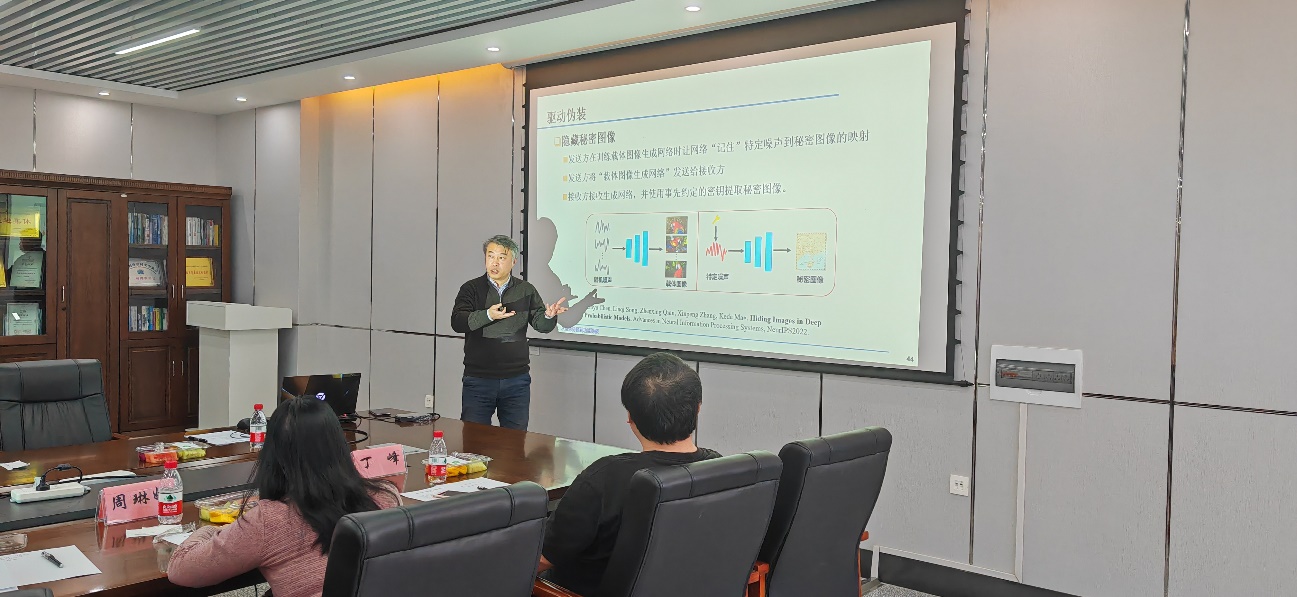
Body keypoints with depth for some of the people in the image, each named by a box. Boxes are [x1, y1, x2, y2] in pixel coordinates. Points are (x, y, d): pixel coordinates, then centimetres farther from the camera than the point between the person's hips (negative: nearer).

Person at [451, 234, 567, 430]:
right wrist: (487, 315, -27)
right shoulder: (471, 289, 2)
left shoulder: (526, 291, 7)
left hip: (517, 380, 1)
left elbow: (541, 325, 2)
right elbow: (457, 322, -11)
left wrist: (549, 316, -22)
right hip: (478, 379, -1)